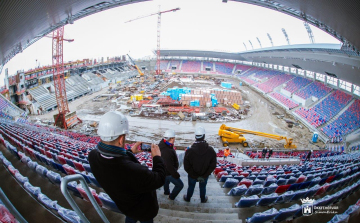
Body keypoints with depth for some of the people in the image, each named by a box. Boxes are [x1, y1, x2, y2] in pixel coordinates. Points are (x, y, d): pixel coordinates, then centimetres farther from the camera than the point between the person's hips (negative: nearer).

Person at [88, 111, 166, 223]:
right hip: (144, 210, -5)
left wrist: (130, 152, 4)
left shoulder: (93, 156, -28)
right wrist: (157, 157, -14)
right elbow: (159, 180, -29)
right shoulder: (133, 170, -49)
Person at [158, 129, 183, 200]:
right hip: (168, 173, -9)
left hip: (163, 170, 9)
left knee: (166, 180, 36)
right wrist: (176, 175, -19)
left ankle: (166, 192, 61)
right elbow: (169, 166, -33)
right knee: (180, 185, 10)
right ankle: (171, 197, 30)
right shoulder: (167, 152, -41)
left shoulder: (162, 143, -11)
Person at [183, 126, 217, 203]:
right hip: (205, 175, 1)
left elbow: (186, 167, -20)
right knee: (203, 187, 28)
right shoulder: (211, 150, -21)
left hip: (192, 176, -1)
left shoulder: (189, 151, -25)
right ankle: (203, 199, 49)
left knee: (191, 187, 26)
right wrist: (204, 175, -10)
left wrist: (195, 175, -10)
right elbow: (213, 166, -16)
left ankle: (188, 198, 49)